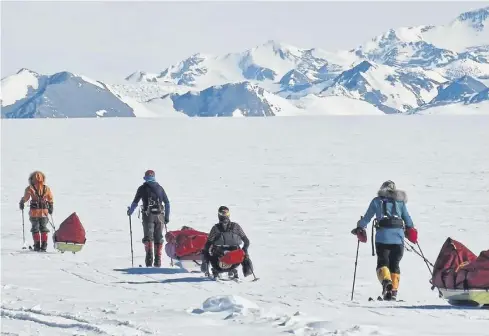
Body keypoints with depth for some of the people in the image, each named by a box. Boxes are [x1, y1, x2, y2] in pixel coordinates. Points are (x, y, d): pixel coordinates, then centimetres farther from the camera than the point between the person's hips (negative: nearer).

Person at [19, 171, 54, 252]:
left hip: (34, 211, -2)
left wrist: (21, 203, 9)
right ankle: (44, 245, 7)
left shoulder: (30, 188, -8)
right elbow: (50, 200, 6)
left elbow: (25, 197, -10)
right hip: (44, 211, 2)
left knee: (35, 228, 8)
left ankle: (37, 245, 4)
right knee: (44, 228, 12)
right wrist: (51, 208, 19)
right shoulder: (47, 188, 2)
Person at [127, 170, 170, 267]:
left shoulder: (142, 188, 4)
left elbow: (135, 202, 7)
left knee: (148, 237, -1)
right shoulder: (160, 188, 12)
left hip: (148, 215, -2)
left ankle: (149, 257, -22)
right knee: (158, 238, 9)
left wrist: (130, 211, 24)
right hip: (159, 215, 2)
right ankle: (158, 261, 7)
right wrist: (167, 217, 17)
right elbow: (167, 203, 11)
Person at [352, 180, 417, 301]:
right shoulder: (400, 201, 14)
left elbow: (367, 217, 13)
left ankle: (386, 281, -28)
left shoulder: (377, 201, 11)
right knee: (395, 264, 11)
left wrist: (360, 228, 27)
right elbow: (407, 218, 15)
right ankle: (393, 291, 3)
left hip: (382, 236, -2)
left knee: (382, 262, 2)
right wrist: (411, 230, 30)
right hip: (398, 236, 2)